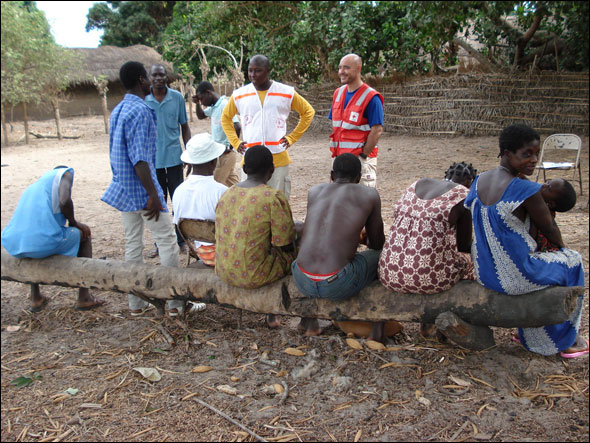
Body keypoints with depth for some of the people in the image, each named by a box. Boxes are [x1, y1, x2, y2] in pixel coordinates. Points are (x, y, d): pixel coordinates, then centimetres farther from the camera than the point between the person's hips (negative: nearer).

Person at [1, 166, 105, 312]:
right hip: (43, 242, -7)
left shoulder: (33, 187, 32)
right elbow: (65, 201, -10)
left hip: (13, 246, 7)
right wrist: (73, 222, 9)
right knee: (84, 235, 22)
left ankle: (35, 298, 38)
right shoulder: (65, 173, 11)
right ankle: (84, 297, 19)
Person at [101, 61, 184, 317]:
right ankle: (176, 301, 5)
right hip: (141, 188, -9)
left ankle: (136, 303, 20)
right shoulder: (140, 111, -16)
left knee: (132, 243, 12)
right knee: (166, 239, 0)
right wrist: (153, 195, -21)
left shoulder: (117, 111, 13)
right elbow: (139, 159, -22)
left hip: (122, 188, 9)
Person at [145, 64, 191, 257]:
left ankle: (181, 240, 17)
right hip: (152, 159, 1)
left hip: (173, 157, 0)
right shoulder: (142, 99, 0)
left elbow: (185, 127, 6)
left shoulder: (177, 97, 0)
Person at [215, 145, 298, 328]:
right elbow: (285, 245, -14)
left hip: (223, 272, 7)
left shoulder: (226, 195, 2)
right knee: (298, 250, 18)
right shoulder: (275, 198, -17)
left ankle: (272, 315, 44)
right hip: (253, 276, -6)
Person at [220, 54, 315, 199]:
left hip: (279, 159, -1)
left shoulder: (287, 92, 2)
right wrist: (235, 142, 8)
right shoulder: (239, 95, 6)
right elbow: (225, 118, 20)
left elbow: (308, 112, 13)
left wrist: (292, 138, 4)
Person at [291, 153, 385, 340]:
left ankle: (308, 321, 39)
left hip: (302, 282, 4)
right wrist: (370, 240, 41)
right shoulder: (370, 194, 7)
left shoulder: (314, 191, 17)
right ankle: (378, 329, 29)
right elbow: (377, 243, 16)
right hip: (338, 285, -4)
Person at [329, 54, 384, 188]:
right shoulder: (338, 93, 11)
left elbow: (377, 130, -15)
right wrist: (335, 152, 7)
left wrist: (363, 155, -14)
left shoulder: (371, 97, -12)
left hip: (361, 159, -7)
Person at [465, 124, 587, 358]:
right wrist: (561, 247, 15)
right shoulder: (527, 190, -23)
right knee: (572, 261, 20)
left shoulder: (479, 181, -2)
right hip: (514, 279, -7)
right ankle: (564, 340, 36)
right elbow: (549, 228, -8)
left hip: (484, 274, 7)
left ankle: (531, 335, 45)